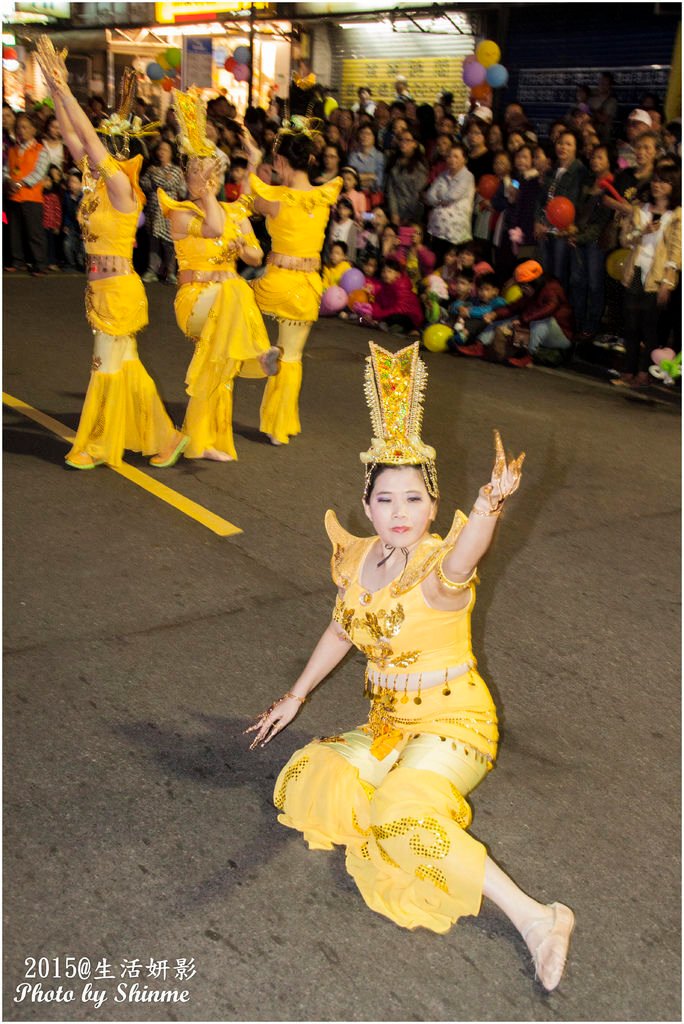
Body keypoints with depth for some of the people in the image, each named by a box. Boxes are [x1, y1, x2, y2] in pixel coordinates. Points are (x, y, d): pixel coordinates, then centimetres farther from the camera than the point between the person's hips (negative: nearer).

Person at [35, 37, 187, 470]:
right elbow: (70, 135, 9)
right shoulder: (97, 182, 8)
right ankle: (165, 436, 20)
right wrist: (55, 89, 2)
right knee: (125, 366, 12)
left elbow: (89, 137, -20)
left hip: (118, 289, -9)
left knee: (109, 367, 1)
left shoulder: (120, 184, -13)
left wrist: (63, 89, -16)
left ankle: (100, 446, 13)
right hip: (102, 288, 9)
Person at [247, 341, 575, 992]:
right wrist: (294, 698, 21)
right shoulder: (357, 559, -2)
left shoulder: (439, 568, -22)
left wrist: (489, 504, -70)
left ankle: (533, 917, -23)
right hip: (388, 724, 7)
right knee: (306, 784, -10)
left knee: (403, 816, -29)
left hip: (452, 723, -7)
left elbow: (463, 555, -49)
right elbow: (341, 631, 14)